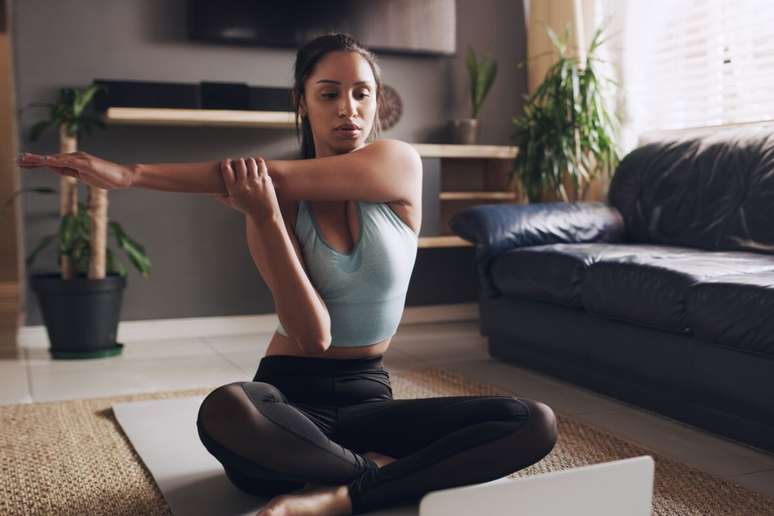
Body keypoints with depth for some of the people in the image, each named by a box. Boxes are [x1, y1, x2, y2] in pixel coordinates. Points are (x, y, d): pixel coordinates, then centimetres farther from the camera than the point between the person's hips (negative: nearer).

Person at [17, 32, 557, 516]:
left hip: (368, 396, 2)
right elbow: (313, 336, -15)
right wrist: (265, 217, -26)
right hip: (290, 394, -1)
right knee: (223, 411, -38)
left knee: (537, 423, -21)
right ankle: (386, 472, -15)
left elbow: (278, 177, -19)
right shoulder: (272, 202, -4)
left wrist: (133, 172, -20)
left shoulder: (401, 164, -5)